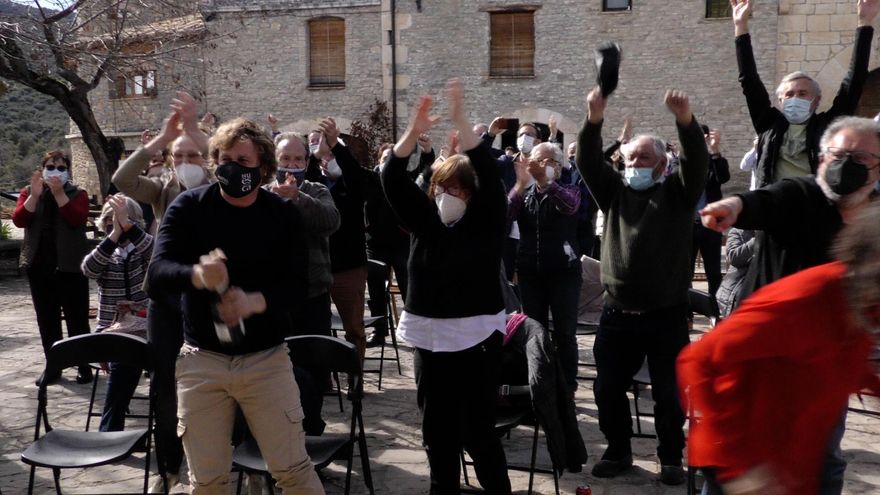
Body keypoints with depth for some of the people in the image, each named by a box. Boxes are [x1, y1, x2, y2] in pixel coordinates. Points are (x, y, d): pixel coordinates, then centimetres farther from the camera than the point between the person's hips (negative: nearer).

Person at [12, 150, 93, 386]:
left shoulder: (78, 194, 3)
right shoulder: (28, 192, 10)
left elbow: (78, 219, -16)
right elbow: (18, 220, -5)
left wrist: (59, 193, -19)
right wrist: (35, 194, -16)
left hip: (70, 266, -3)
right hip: (39, 265, 3)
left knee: (77, 318, -1)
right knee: (46, 319, 8)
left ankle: (84, 366, 6)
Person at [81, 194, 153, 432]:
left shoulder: (145, 252, 0)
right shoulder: (104, 255, 4)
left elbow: (156, 250, -25)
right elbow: (89, 268, -19)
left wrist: (126, 224, -36)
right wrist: (114, 234, -28)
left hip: (149, 333, -1)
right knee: (115, 402, -1)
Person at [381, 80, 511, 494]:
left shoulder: (486, 223, -4)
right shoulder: (424, 219, 5)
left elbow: (489, 176, -19)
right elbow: (393, 181, -5)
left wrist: (460, 120, -24)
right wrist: (414, 131, -18)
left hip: (477, 337, -4)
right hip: (430, 337, 4)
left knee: (478, 431, 0)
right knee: (437, 430, 13)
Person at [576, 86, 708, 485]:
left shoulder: (678, 193, 3)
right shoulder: (615, 192, 10)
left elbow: (698, 161, -14)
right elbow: (588, 162, -4)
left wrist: (686, 119, -32)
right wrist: (594, 120, -21)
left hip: (666, 316, -3)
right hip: (618, 315, 3)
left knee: (669, 394, 6)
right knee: (608, 389, 10)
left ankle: (671, 458, 25)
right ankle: (618, 451, 29)